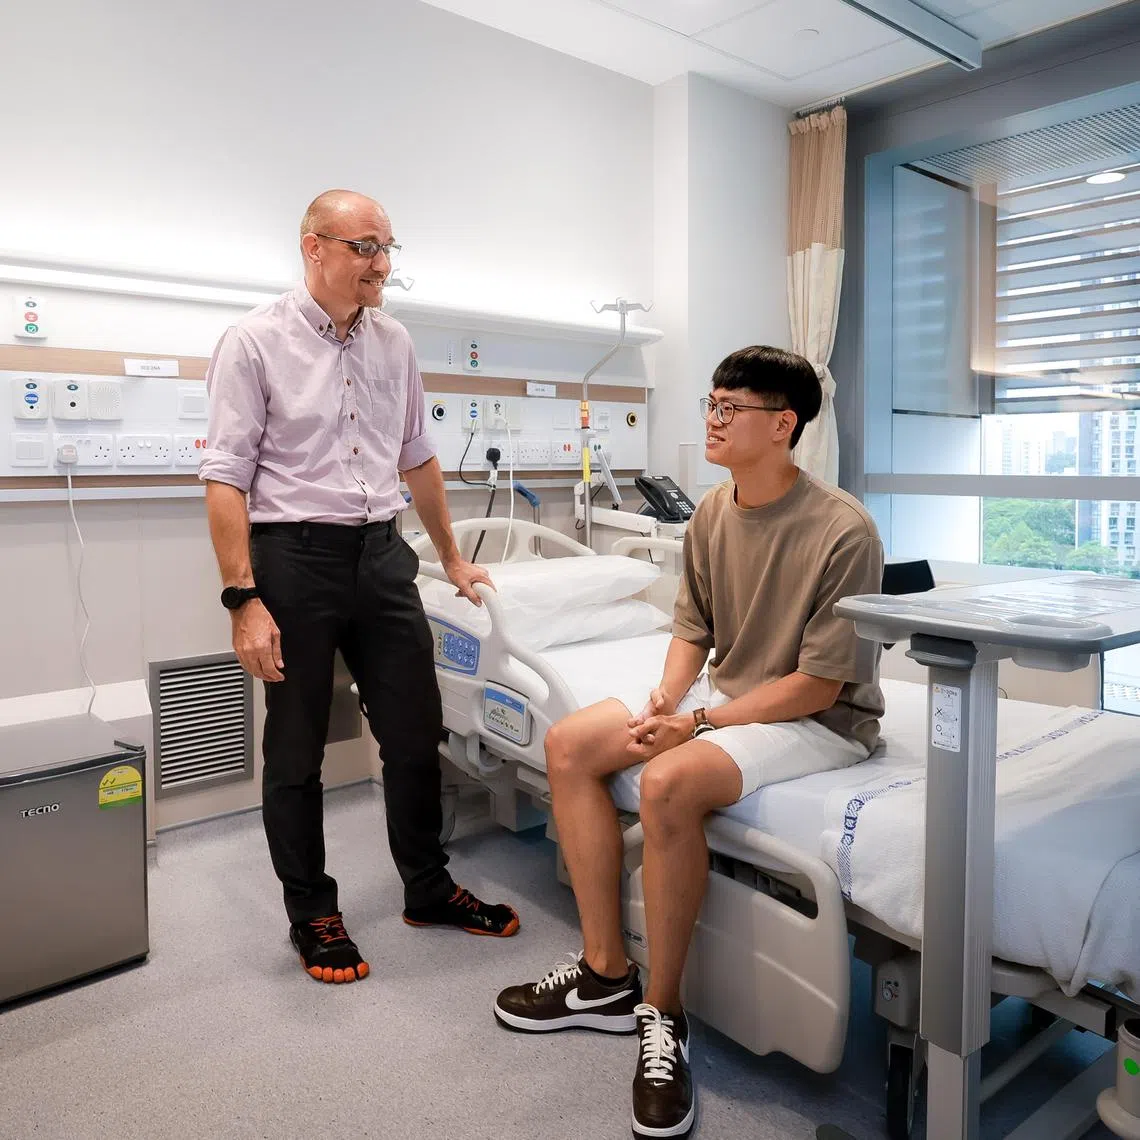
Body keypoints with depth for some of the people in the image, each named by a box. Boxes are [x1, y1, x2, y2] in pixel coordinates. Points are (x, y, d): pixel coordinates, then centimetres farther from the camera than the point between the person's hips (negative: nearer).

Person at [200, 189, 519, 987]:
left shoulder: (393, 343, 9)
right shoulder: (257, 342, -6)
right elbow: (226, 478, -9)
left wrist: (452, 558, 22)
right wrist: (245, 600, -16)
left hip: (381, 553, 5)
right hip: (296, 557, -4)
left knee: (416, 734, 11)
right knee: (296, 751, 8)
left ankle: (428, 888, 31)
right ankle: (312, 915, 27)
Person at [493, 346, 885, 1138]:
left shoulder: (843, 531, -21)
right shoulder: (712, 513, 0)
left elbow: (819, 685, -19)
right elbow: (692, 632, 8)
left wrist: (701, 723, -21)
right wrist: (667, 701, -11)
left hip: (819, 720, -8)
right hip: (725, 696, 8)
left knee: (669, 780, -34)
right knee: (570, 745, -6)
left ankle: (662, 1015, -12)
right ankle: (606, 976, 3)